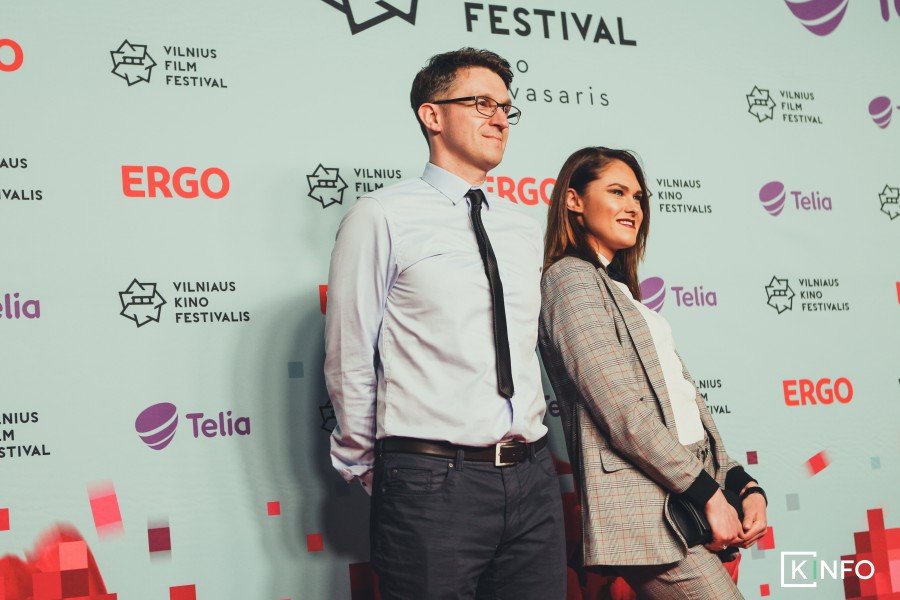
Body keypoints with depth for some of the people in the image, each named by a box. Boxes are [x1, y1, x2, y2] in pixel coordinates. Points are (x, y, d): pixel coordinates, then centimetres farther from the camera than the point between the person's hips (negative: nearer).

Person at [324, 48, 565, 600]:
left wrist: (527, 453, 15)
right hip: (432, 483, -5)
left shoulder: (524, 229, 15)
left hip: (532, 479, 6)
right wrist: (370, 469, 4)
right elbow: (349, 364, -2)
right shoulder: (382, 217, -3)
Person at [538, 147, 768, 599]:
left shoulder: (621, 290, 22)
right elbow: (624, 412, -14)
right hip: (647, 509, -9)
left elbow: (685, 399, 16)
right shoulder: (571, 277, -6)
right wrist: (710, 494, -11)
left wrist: (744, 485, 5)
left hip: (686, 501, 9)